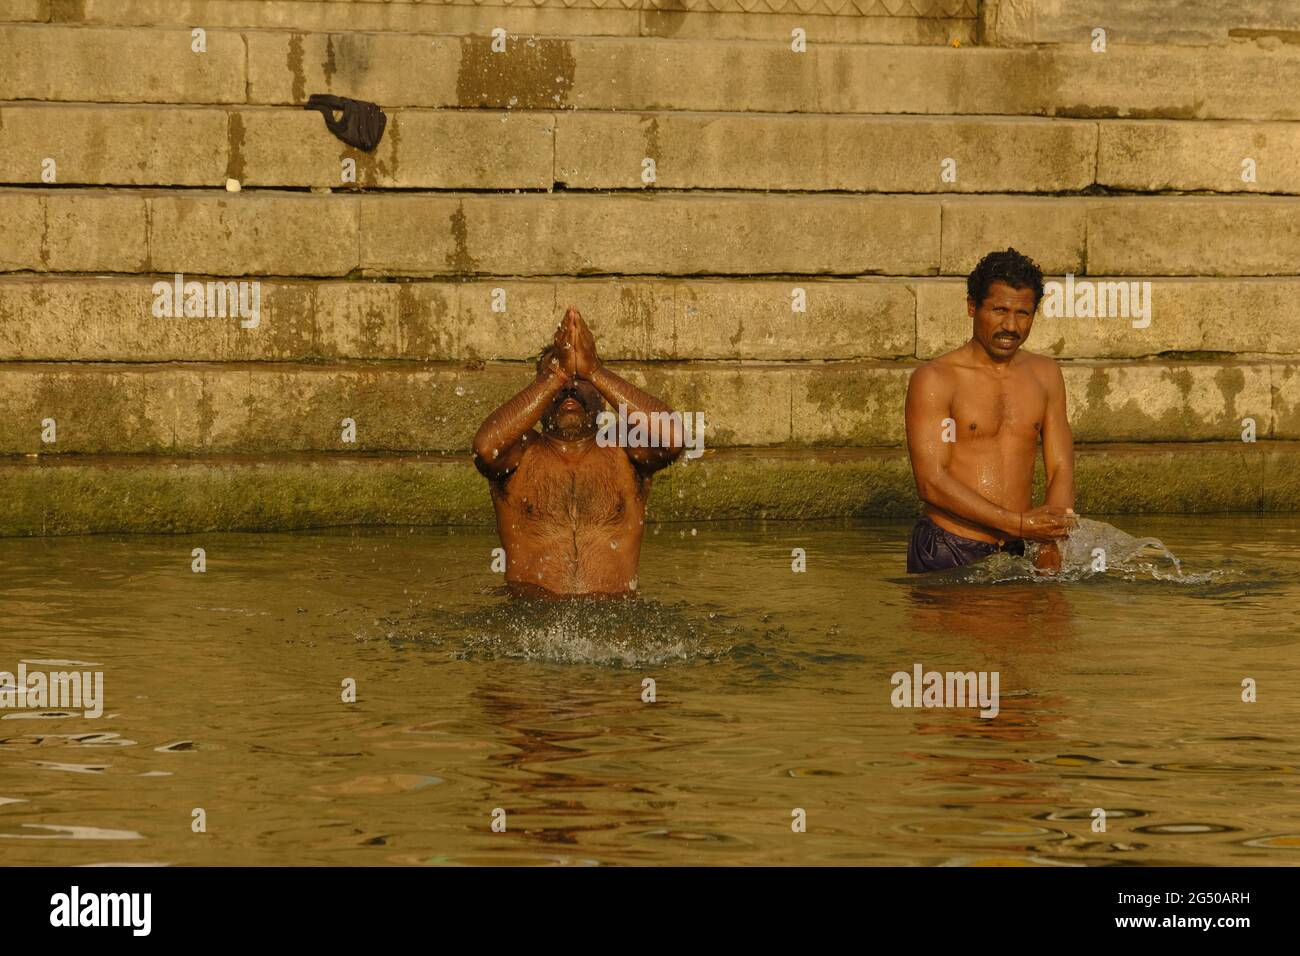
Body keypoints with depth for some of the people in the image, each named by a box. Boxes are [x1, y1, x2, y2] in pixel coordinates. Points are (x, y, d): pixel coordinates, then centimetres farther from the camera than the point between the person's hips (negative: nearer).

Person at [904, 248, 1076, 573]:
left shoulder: (1045, 374, 13)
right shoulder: (934, 380, -5)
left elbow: (1061, 468, 9)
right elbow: (931, 482, -13)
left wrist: (1050, 541, -10)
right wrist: (1019, 524, -18)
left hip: (1019, 555, 4)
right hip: (946, 555, -4)